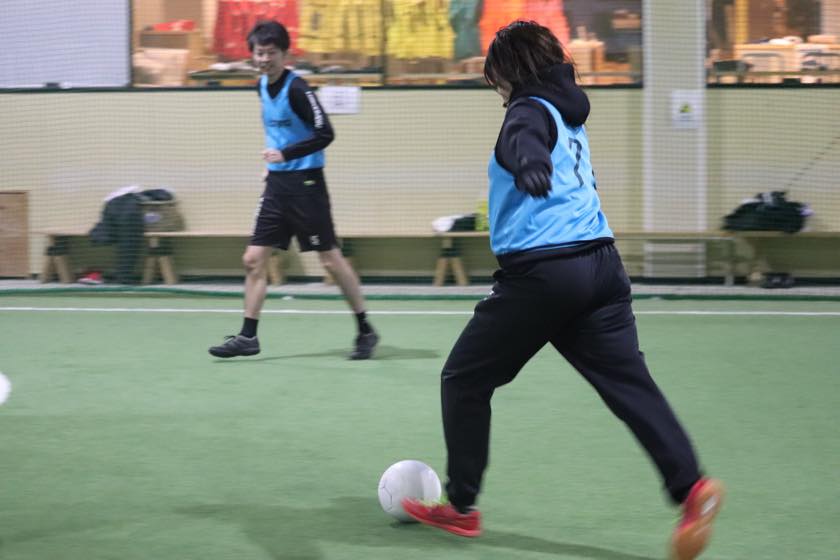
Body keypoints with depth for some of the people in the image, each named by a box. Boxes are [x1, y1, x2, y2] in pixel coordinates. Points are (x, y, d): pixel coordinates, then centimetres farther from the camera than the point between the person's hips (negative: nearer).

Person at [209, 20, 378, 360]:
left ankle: (365, 332, 11)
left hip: (305, 183, -8)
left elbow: (325, 134, -21)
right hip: (277, 183, 8)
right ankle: (248, 337, 7)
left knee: (331, 260, -1)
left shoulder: (296, 89, -15)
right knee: (253, 259, 2)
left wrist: (285, 154, -28)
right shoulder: (262, 86, 9)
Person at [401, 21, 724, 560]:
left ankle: (461, 506, 13)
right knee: (630, 383, 0)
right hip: (601, 264, 8)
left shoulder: (532, 109, -5)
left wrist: (529, 163, -52)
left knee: (464, 379, 9)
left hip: (541, 271, -8)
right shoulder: (569, 111, 20)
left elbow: (523, 138, -32)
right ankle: (691, 486, -19)